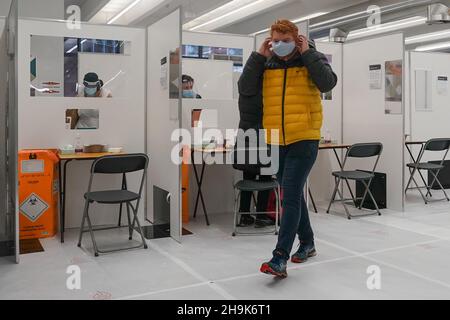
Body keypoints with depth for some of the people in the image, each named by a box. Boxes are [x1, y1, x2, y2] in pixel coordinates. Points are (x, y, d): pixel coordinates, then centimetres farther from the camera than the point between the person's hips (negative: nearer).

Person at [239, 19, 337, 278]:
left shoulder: (312, 59, 0)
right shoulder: (266, 64, 8)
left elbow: (328, 83, -17)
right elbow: (246, 90, -3)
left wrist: (307, 53, -13)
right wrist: (259, 57, -6)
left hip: (304, 140, -5)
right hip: (276, 142, 5)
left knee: (291, 196, -11)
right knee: (294, 195, 16)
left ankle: (280, 258, -9)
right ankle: (308, 243, 34)